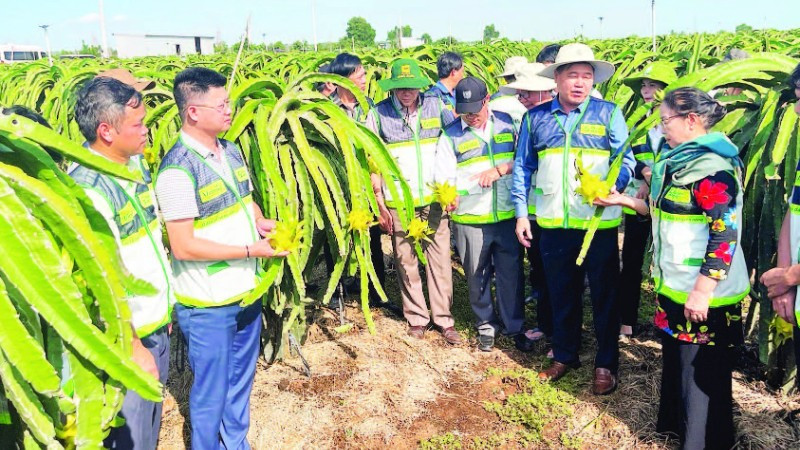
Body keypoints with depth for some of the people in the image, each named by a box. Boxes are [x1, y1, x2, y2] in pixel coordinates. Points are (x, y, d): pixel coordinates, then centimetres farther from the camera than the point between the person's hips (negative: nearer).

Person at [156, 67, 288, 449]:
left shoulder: (230, 151, 4)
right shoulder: (178, 170, -20)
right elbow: (183, 246, -21)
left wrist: (260, 222, -2)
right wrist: (249, 250, -22)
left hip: (246, 293, 8)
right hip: (208, 306, -7)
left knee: (240, 382, 23)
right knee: (211, 393, 11)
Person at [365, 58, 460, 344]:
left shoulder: (436, 106, 3)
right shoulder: (379, 113, -1)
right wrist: (379, 201, -2)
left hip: (434, 199, 1)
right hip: (398, 202, -1)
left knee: (440, 258, 4)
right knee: (406, 261, 7)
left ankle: (444, 318, 15)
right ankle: (416, 316, 22)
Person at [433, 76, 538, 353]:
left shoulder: (507, 122, 4)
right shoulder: (451, 135, 1)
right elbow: (444, 176, -4)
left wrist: (500, 169, -19)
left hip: (508, 214, 1)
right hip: (470, 219, 0)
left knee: (511, 273, 7)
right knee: (477, 276, 11)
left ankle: (514, 327, 24)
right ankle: (486, 325, 30)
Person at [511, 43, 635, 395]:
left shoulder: (609, 114, 0)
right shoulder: (535, 117, 6)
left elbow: (625, 159, 0)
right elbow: (522, 167, 11)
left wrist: (613, 187, -21)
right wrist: (521, 213, 7)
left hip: (600, 222, -2)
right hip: (553, 223, 2)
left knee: (604, 294, 8)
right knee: (561, 293, 15)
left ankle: (606, 364, 24)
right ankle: (565, 354, 33)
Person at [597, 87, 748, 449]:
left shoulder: (713, 168, -19)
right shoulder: (677, 160, 10)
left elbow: (726, 234, -23)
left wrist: (702, 292, -24)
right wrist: (624, 200, 15)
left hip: (702, 293, -9)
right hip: (673, 285, 9)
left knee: (701, 374, 5)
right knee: (676, 362, 21)